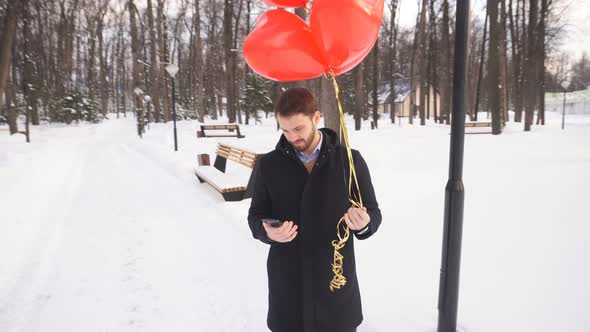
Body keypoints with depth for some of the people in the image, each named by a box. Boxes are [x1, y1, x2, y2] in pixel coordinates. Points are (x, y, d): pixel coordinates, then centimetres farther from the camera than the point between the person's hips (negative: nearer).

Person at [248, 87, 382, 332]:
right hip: (287, 284, 1)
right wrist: (267, 231, -16)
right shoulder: (268, 164, 0)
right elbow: (256, 215, 7)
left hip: (336, 281, -1)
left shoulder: (350, 160, -5)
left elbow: (373, 214, 0)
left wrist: (364, 224, -23)